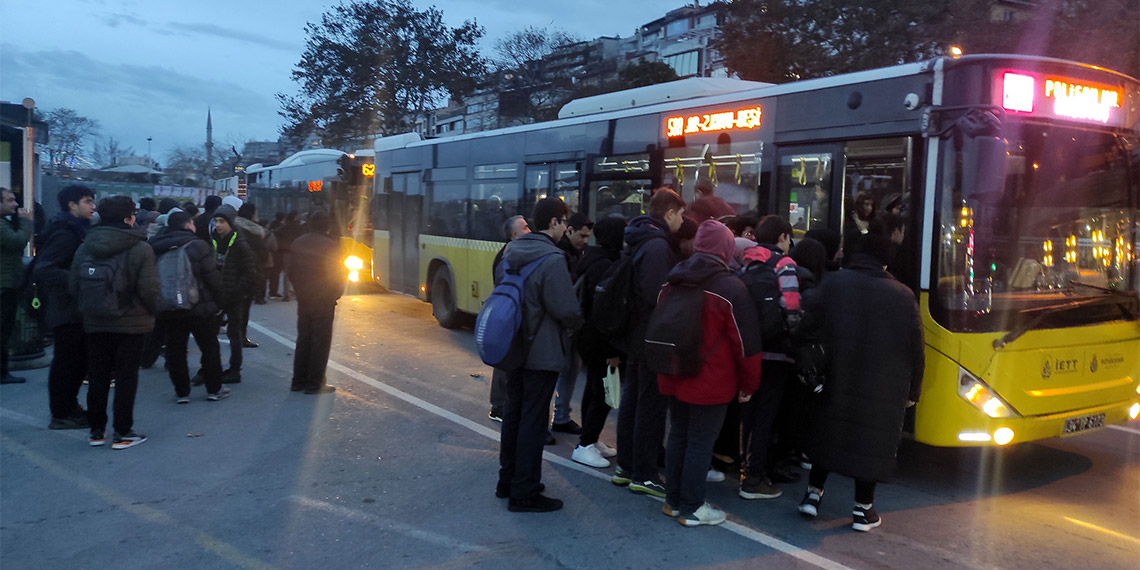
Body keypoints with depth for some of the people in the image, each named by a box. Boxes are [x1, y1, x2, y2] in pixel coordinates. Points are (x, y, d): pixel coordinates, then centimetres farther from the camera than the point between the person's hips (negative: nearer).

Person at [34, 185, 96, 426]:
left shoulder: (77, 231, 14)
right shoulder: (65, 234, -17)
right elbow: (42, 270, -26)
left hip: (77, 309, 10)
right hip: (66, 310, -10)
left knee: (80, 359, 17)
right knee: (65, 360, -1)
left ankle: (70, 406, 29)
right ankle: (61, 415, 9)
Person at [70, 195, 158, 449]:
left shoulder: (85, 248, 1)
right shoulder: (141, 248, -13)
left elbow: (74, 284, 1)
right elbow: (149, 289, -16)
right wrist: (151, 310, 2)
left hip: (95, 323, 4)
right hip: (131, 323, -4)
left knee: (97, 377, 14)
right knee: (126, 377, 4)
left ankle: (96, 430, 21)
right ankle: (122, 433, 8)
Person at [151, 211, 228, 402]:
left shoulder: (156, 248, 5)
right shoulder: (198, 246, -10)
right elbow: (212, 277, -12)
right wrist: (218, 299, 2)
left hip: (168, 309, 4)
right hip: (199, 308, -4)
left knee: (175, 349, 10)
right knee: (210, 347, 9)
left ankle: (181, 392, 12)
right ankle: (214, 389, 14)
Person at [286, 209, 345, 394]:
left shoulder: (298, 243, 5)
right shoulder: (330, 244, -15)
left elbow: (289, 268, 9)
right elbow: (336, 274, -16)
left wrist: (300, 289, 16)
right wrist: (336, 294, 0)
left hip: (303, 299, 6)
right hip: (323, 300, -6)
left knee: (303, 338, 15)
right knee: (321, 340, 1)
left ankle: (299, 381, 20)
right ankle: (314, 384, 3)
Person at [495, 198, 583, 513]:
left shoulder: (510, 253, 6)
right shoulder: (552, 259, -20)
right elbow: (567, 310, -23)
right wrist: (576, 323, -2)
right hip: (542, 353, -8)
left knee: (514, 413, 18)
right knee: (533, 420, 0)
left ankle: (507, 480, 30)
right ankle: (524, 493, 8)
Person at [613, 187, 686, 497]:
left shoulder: (638, 241, 12)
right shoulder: (657, 245, -19)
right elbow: (656, 295, -26)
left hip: (635, 337, 10)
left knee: (631, 400, 16)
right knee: (651, 405, -1)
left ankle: (625, 467, 27)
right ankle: (643, 475, 8)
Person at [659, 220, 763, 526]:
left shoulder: (671, 283, 4)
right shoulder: (730, 288, -15)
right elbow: (746, 343, -13)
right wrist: (749, 384, -1)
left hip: (674, 378, 6)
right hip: (710, 384, -6)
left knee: (678, 436, 17)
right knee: (700, 443, 4)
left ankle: (673, 500, 28)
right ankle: (691, 509, 13)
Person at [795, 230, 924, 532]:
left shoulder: (832, 284, -3)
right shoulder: (903, 296, -3)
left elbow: (805, 326, -9)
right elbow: (915, 349, 1)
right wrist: (912, 391, 10)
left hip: (834, 383, 1)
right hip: (884, 391, -1)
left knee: (827, 432, 16)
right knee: (872, 441, 8)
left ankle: (813, 493, 22)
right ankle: (863, 510, 15)